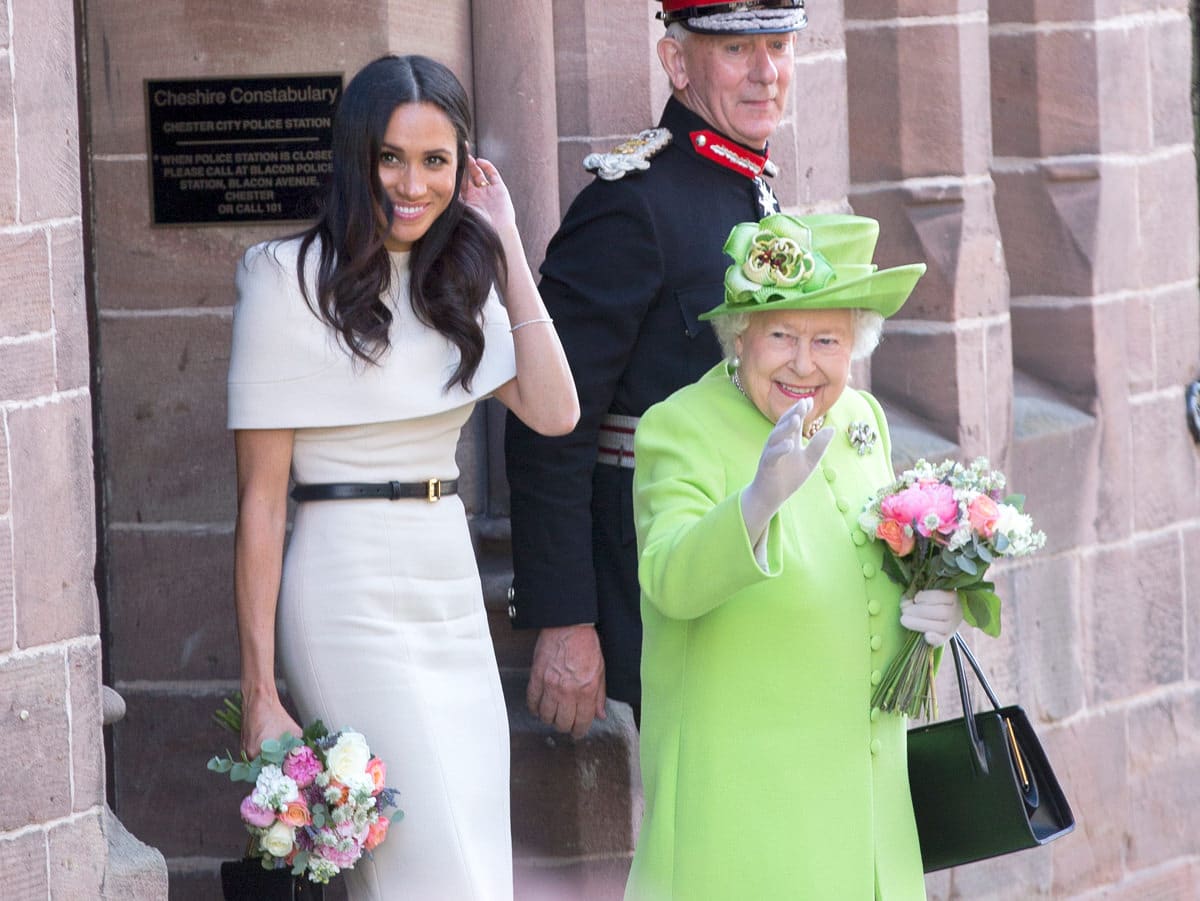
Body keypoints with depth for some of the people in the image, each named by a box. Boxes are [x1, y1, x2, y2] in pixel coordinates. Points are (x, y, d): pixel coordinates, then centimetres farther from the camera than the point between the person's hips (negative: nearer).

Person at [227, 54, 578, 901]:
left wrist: (504, 242, -1)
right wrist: (260, 694, -14)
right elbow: (261, 498, -10)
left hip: (452, 589, 7)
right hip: (355, 598, -7)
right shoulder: (295, 281, -9)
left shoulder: (457, 276, 11)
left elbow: (552, 411, -2)